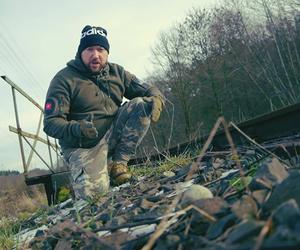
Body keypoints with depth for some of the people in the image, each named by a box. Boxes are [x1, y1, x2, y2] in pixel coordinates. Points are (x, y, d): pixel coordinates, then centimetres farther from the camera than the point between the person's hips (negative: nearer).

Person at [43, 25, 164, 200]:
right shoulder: (64, 79, -11)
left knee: (140, 105, -17)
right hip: (84, 146, -4)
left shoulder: (116, 72, 4)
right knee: (93, 192, -26)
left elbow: (148, 90, 4)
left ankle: (119, 162, -10)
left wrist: (156, 99, -21)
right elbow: (51, 123, -16)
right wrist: (75, 128, -38)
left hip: (112, 135, 4)